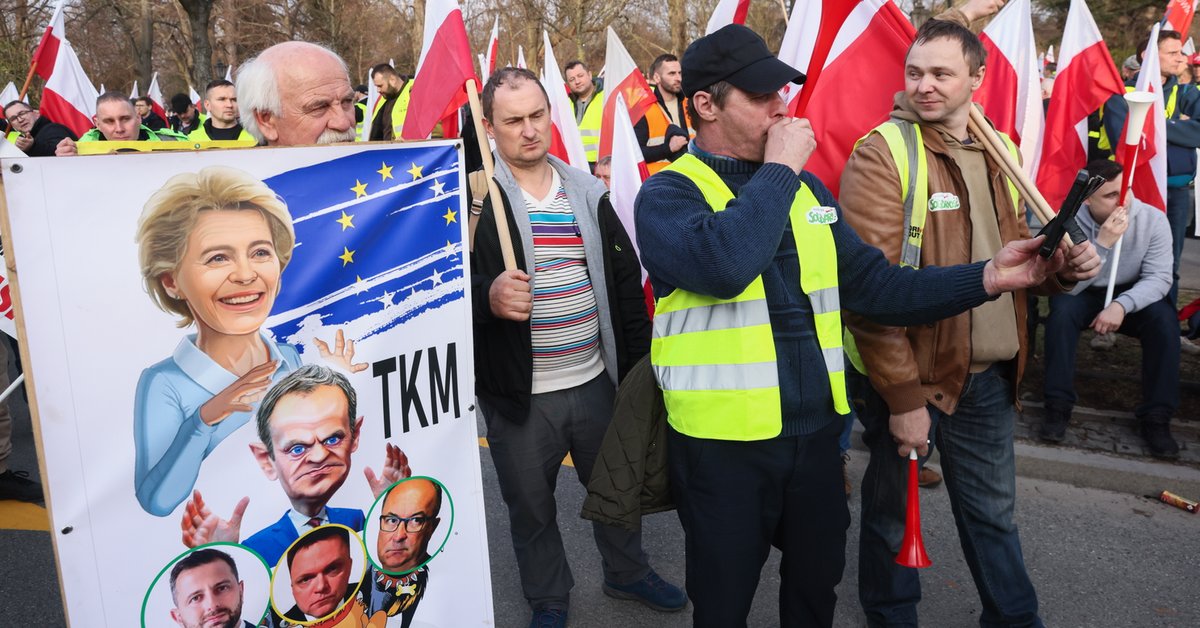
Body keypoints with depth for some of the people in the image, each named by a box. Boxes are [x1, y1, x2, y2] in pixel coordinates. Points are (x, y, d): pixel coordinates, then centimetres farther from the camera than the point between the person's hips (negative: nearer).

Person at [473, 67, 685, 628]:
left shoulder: (587, 192, 5)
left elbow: (626, 279, 10)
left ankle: (627, 571, 48)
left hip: (597, 380, 4)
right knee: (531, 507, 14)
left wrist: (637, 362, 8)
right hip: (519, 394, -4)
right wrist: (487, 295, -34)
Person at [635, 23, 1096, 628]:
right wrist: (779, 168, -20)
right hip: (723, 444, -5)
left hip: (816, 432, 5)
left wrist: (989, 277, -6)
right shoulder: (667, 192, -11)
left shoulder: (805, 188, 8)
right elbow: (722, 266, -32)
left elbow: (873, 284, 5)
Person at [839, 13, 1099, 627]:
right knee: (892, 510, 14)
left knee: (993, 512, 21)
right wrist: (902, 396, -19)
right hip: (912, 375, -5)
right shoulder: (882, 153, -13)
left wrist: (1063, 265, -1)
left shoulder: (998, 151, 8)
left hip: (991, 378, 6)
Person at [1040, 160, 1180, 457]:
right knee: (1062, 309, -34)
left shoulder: (1153, 219, -16)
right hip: (1083, 296, -1)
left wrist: (1122, 304, -36)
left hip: (1132, 295, 2)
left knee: (1165, 318, -29)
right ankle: (1058, 406, -24)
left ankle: (1157, 416, -17)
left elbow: (1159, 277, -18)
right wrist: (1102, 243, -38)